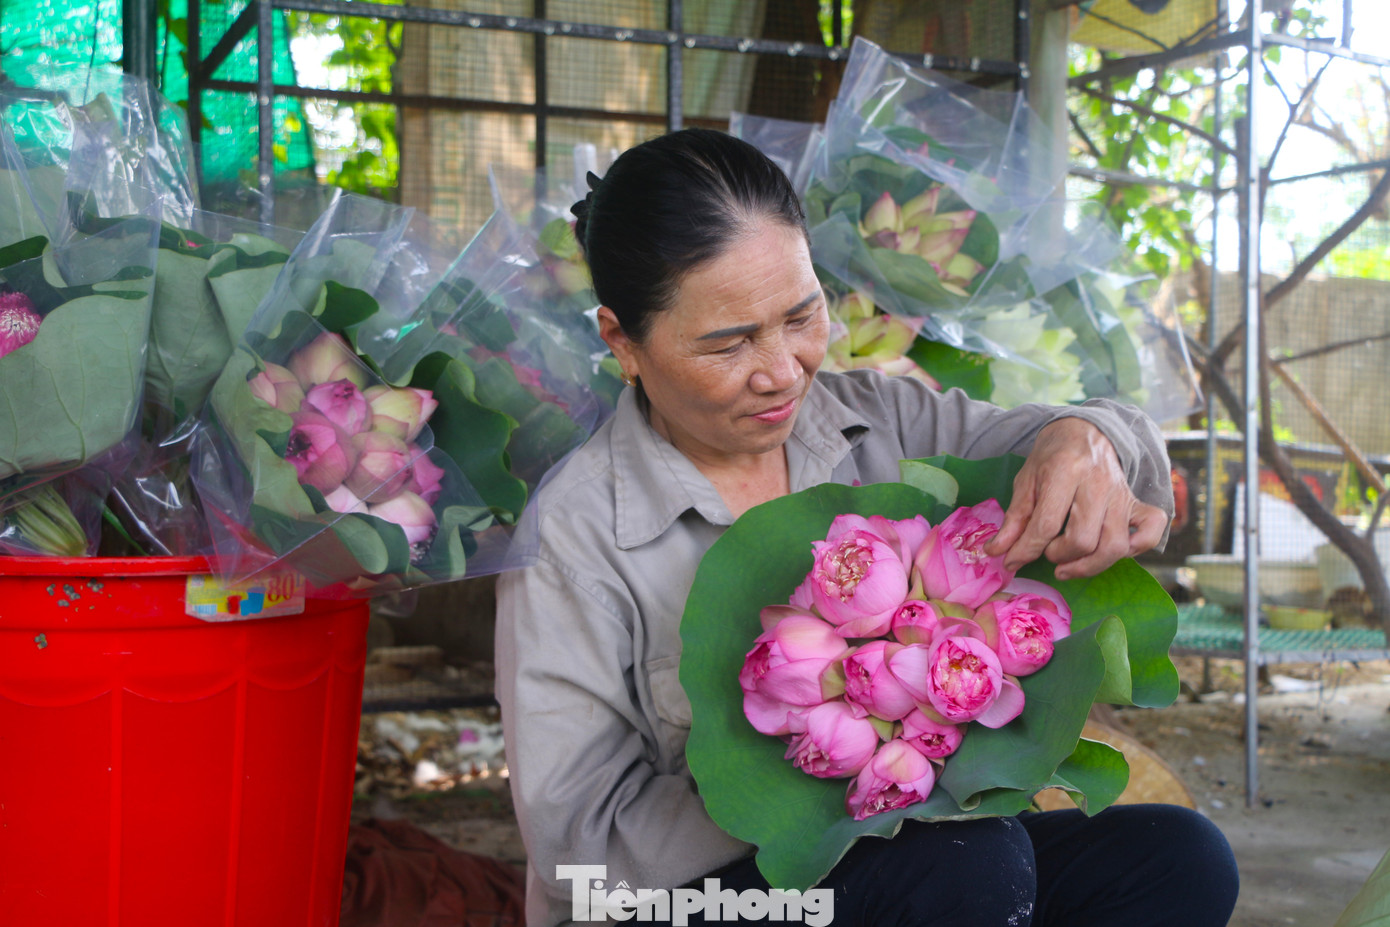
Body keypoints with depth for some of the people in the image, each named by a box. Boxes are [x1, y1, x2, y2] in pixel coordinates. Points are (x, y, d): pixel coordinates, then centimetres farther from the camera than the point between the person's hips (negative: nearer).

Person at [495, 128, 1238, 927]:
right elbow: (579, 837, -16)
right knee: (976, 861, -30)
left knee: (1180, 857, -14)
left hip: (905, 854, 6)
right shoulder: (571, 532, -12)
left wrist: (1085, 442, -24)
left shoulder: (880, 419, 2)